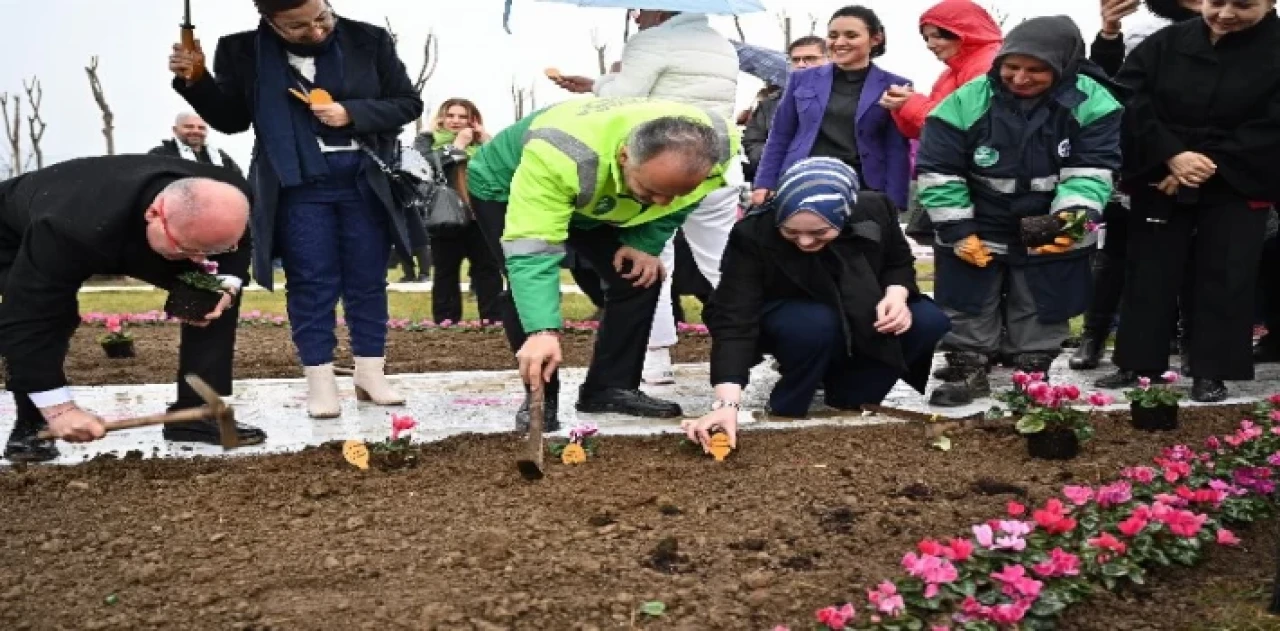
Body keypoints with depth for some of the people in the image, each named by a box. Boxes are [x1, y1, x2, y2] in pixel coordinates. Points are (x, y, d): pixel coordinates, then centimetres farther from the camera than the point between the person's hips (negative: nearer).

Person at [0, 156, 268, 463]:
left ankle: (197, 413, -6)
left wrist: (226, 285, -34)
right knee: (25, 311, -33)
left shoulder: (226, 195, -35)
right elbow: (30, 317, -45)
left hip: (130, 228, 4)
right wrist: (58, 408, -44)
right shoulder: (72, 230, -51)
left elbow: (239, 246, -12)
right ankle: (30, 425, -9)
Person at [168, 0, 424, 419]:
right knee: (312, 284, 0)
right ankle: (320, 384, 8)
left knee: (368, 281, 6)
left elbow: (408, 103, 1)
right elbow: (231, 118, 9)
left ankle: (370, 377, 16)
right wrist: (193, 81, -9)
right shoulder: (244, 53, -2)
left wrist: (352, 114, -14)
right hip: (297, 188, 0)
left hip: (364, 184, 1)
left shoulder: (369, 41, -5)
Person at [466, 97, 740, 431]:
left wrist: (645, 243, -21)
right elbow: (532, 251, -48)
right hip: (505, 188, -5)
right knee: (527, 280, -23)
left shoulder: (719, 145, -30)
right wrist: (543, 331, -58)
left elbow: (675, 204, -7)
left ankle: (611, 387, 6)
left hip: (597, 202, 5)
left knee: (639, 278, -6)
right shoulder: (561, 155, -48)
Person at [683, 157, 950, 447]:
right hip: (789, 320, -4)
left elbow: (900, 263, 0)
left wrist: (896, 295, -24)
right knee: (815, 326, -37)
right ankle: (787, 410, -12)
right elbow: (735, 320, -38)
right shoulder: (753, 235, -32)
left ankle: (848, 394, -2)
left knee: (930, 323, -19)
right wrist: (727, 403, -49)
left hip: (864, 318, 4)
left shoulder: (875, 211, -22)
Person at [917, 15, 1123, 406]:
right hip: (977, 231, 0)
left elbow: (1091, 171, -16)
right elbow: (938, 171, -14)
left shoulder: (1091, 103, -18)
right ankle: (968, 371, 24)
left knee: (1041, 312, 13)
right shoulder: (967, 101, -18)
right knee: (968, 307, 8)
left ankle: (1034, 374, 30)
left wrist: (1073, 217, -33)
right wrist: (957, 231, -15)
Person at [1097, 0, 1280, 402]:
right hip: (1160, 182, 2)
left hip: (1237, 188, -1)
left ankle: (1211, 373, 11)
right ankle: (1137, 364, 14)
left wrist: (1210, 167, -17)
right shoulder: (1165, 44, 1)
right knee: (1149, 275, 5)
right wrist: (1171, 156, -18)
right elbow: (1129, 101, -7)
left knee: (1224, 281, 2)